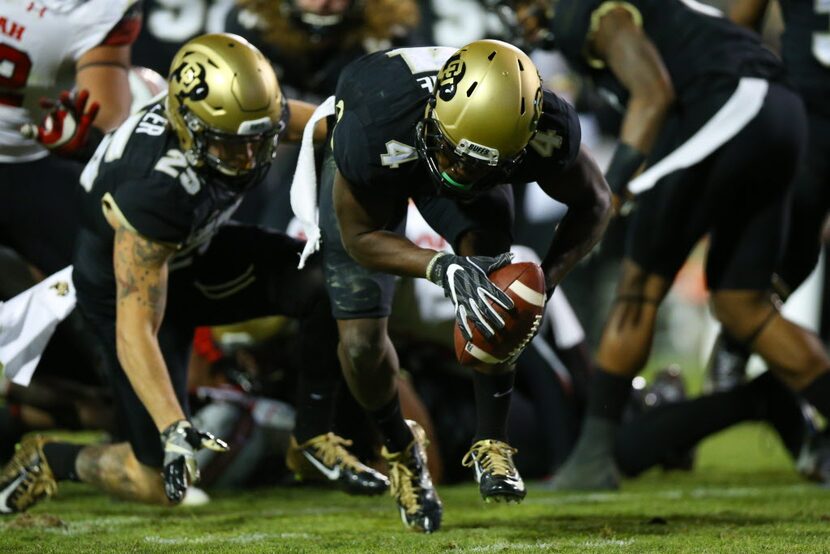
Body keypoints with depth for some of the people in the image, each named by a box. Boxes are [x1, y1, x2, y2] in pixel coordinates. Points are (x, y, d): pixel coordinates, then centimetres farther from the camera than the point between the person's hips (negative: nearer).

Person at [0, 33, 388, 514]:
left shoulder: (244, 115, -23)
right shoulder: (155, 190, -41)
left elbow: (314, 121, 5)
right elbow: (135, 330, -39)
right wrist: (173, 429, -47)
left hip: (195, 254, 6)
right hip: (130, 285, -6)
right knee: (162, 482, -5)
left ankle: (315, 433, 3)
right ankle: (49, 460, 22)